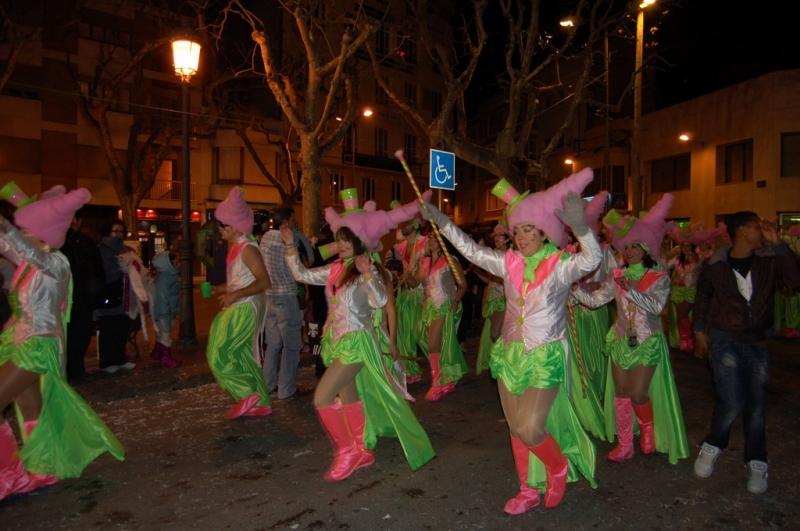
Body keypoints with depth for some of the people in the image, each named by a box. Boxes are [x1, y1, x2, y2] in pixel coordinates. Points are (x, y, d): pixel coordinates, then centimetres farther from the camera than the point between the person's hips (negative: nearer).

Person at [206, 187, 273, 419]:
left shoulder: (247, 248, -17)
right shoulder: (234, 246, 12)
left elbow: (264, 281, -25)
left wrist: (235, 295, -28)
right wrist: (219, 288, 15)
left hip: (244, 309, -10)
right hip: (237, 308, 10)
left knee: (218, 355, -6)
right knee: (243, 356, 13)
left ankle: (247, 395, 3)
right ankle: (260, 403, 21)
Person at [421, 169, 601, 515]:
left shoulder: (560, 265, -13)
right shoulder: (510, 262, 1)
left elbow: (591, 259, -32)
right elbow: (471, 250, 5)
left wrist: (580, 227, -51)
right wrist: (441, 221, -1)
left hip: (545, 356, -5)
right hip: (510, 352, 6)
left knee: (529, 430, -8)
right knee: (515, 428, 13)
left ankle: (559, 468, 25)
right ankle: (529, 490, 32)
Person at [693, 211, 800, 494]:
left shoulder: (769, 260, -3)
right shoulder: (715, 265, -4)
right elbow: (703, 295, 12)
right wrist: (699, 328, 9)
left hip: (758, 343, 2)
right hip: (726, 340, -2)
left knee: (756, 405, 7)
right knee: (732, 402, -10)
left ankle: (756, 464, 24)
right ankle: (712, 447, 15)